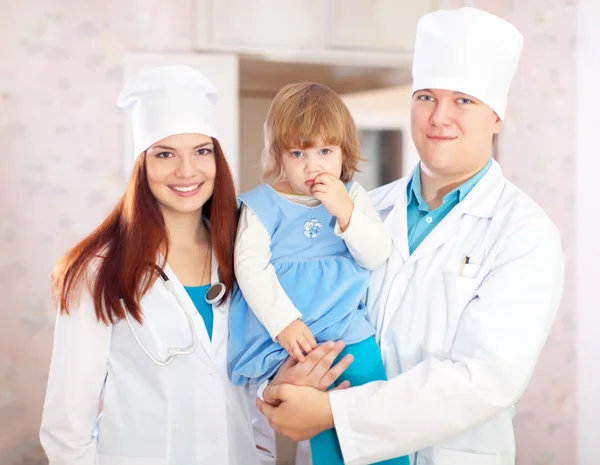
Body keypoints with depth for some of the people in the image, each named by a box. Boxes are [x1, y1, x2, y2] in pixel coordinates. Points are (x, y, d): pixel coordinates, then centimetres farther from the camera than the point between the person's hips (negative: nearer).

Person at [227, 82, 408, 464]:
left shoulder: (353, 196, 11)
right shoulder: (262, 205, 1)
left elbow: (378, 257, 1)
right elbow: (251, 267, -7)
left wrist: (346, 212, -14)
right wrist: (285, 323, -17)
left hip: (348, 329, 3)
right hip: (282, 338, -3)